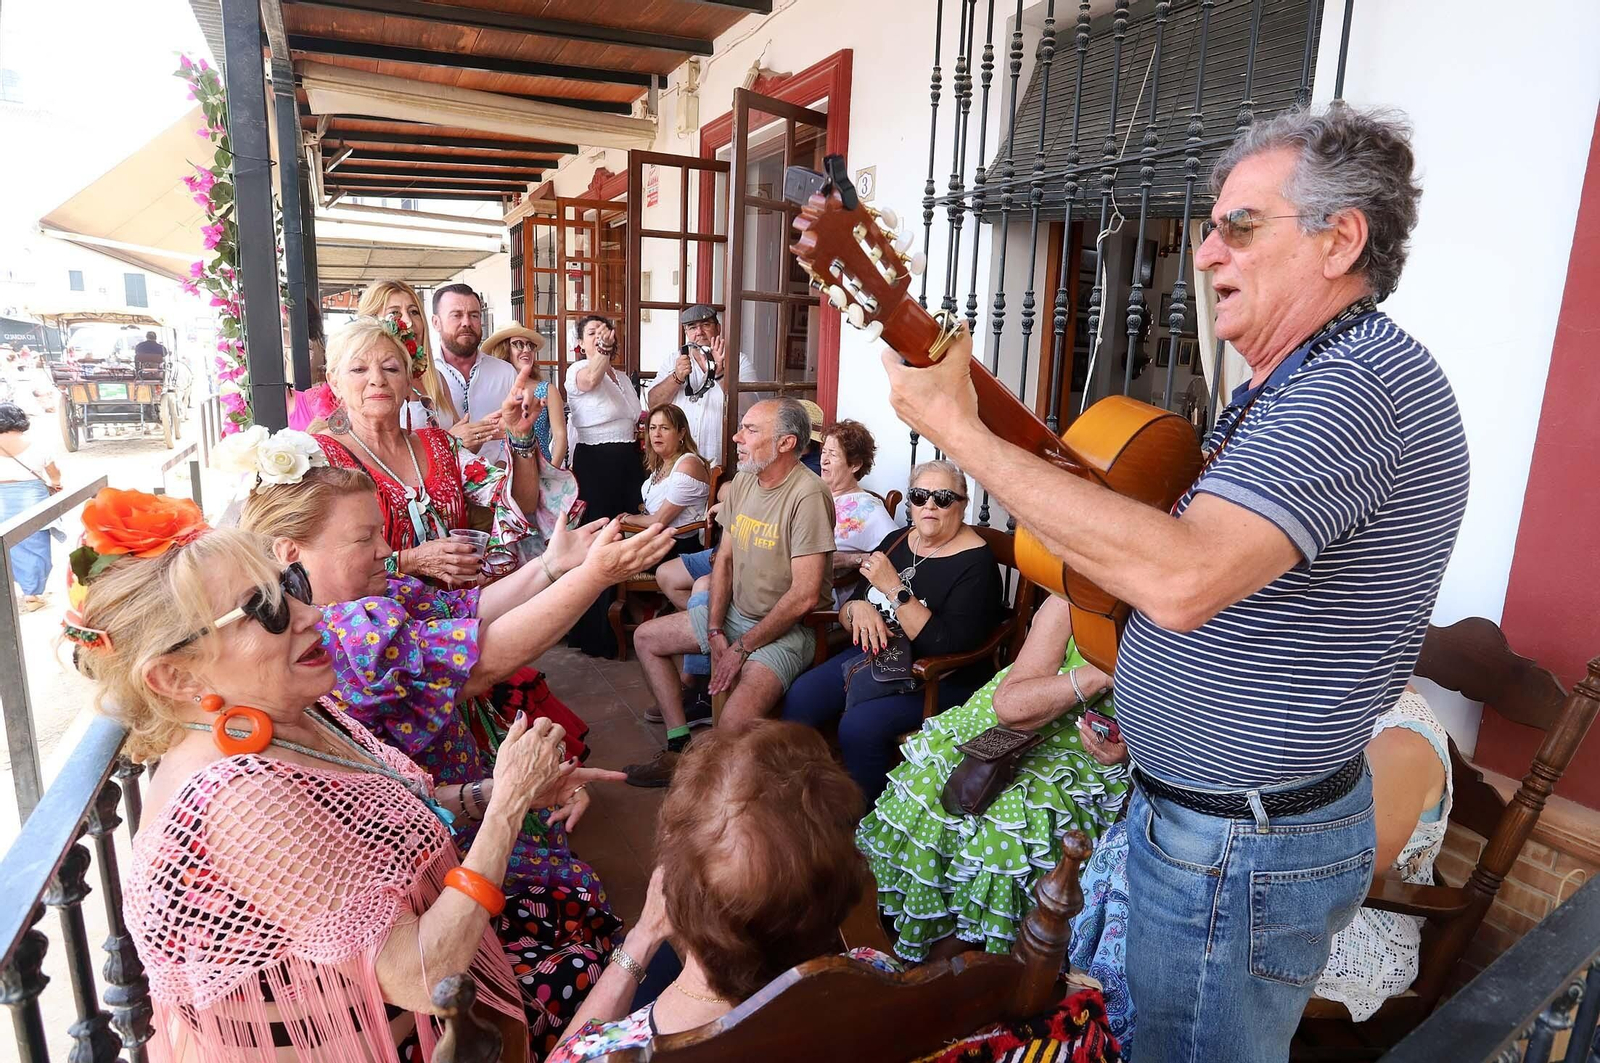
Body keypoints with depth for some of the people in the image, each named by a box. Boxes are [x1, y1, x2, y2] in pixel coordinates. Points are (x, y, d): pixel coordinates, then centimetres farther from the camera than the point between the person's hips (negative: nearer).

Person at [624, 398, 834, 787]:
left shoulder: (807, 495, -23)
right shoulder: (743, 481, 4)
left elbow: (804, 596, -25)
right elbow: (724, 559, 10)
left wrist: (743, 648, -17)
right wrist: (715, 631, -2)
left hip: (786, 628, -9)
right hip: (735, 613, 9)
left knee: (736, 724, -32)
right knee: (646, 637, 13)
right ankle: (680, 751, 15)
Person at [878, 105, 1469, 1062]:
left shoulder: (1361, 380, -25)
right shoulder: (1308, 381, 11)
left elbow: (1182, 579, -39)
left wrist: (960, 430, -33)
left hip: (1240, 850, -10)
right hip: (1201, 815, 10)